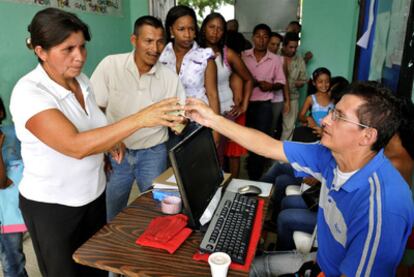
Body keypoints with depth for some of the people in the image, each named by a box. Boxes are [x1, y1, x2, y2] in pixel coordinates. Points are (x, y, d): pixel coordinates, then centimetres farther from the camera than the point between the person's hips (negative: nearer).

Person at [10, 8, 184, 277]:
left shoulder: (81, 80, -1)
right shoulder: (28, 92, -23)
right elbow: (76, 145, -37)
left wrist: (111, 139, -3)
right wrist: (140, 118, -43)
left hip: (93, 194, 6)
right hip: (51, 205, -6)